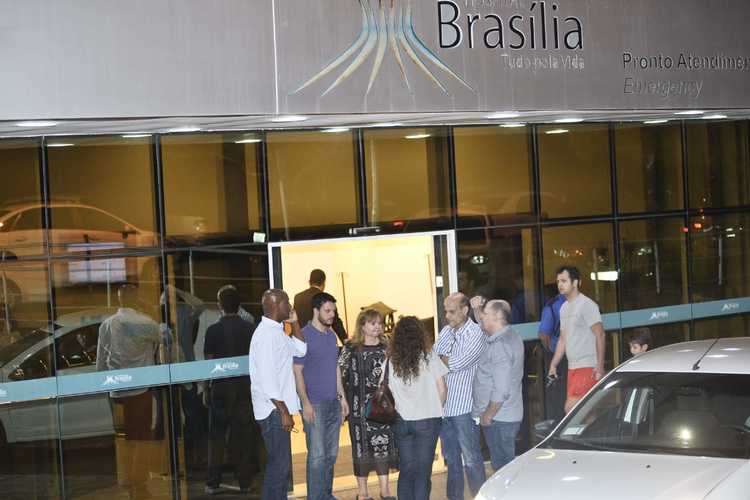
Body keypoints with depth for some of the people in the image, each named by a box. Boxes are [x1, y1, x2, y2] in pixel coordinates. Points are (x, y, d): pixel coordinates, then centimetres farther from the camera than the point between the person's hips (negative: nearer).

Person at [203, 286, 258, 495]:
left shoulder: (214, 330, -8)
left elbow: (209, 361, -4)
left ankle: (213, 483, 4)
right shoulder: (251, 329, -3)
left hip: (221, 386, -1)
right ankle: (244, 481, 8)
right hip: (246, 386, 1)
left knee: (217, 436, 6)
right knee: (244, 435, 7)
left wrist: (207, 387, 10)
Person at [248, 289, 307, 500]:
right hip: (273, 410, -10)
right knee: (279, 465, -8)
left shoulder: (277, 331, 14)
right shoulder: (266, 334, -17)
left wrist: (294, 323, 13)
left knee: (281, 464, 14)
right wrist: (284, 411, -20)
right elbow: (267, 378, -22)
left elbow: (300, 349, 26)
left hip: (278, 408, 10)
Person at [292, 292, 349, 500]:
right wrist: (305, 403, -17)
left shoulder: (331, 336, 13)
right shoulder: (304, 336, -10)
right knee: (317, 455, -8)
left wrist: (342, 397, 15)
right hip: (315, 404, -7)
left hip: (333, 403, 7)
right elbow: (297, 371, -12)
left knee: (331, 454, 11)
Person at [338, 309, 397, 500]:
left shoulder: (386, 347, 8)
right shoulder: (351, 348, -3)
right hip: (360, 405, -3)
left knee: (384, 444, 5)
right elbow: (342, 375, -3)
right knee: (362, 446, 2)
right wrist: (344, 400, -9)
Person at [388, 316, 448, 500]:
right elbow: (442, 389, -4)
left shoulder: (390, 361, -1)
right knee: (423, 471, 2)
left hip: (401, 421, 2)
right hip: (427, 421, -2)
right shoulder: (429, 357, -5)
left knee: (406, 471, 11)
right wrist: (436, 409, 12)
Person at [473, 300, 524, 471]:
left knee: (502, 465, -5)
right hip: (509, 415, 10)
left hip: (498, 419, -10)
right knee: (507, 465, 15)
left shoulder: (500, 345, -21)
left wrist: (488, 415, -16)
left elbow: (501, 390, -25)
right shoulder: (512, 336, 11)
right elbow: (484, 328, 32)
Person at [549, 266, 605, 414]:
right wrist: (553, 364, 18)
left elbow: (600, 335, -12)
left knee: (570, 408, -16)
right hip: (572, 367, 8)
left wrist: (600, 366, -18)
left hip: (587, 367, -8)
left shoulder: (586, 305, -9)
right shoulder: (564, 308, 18)